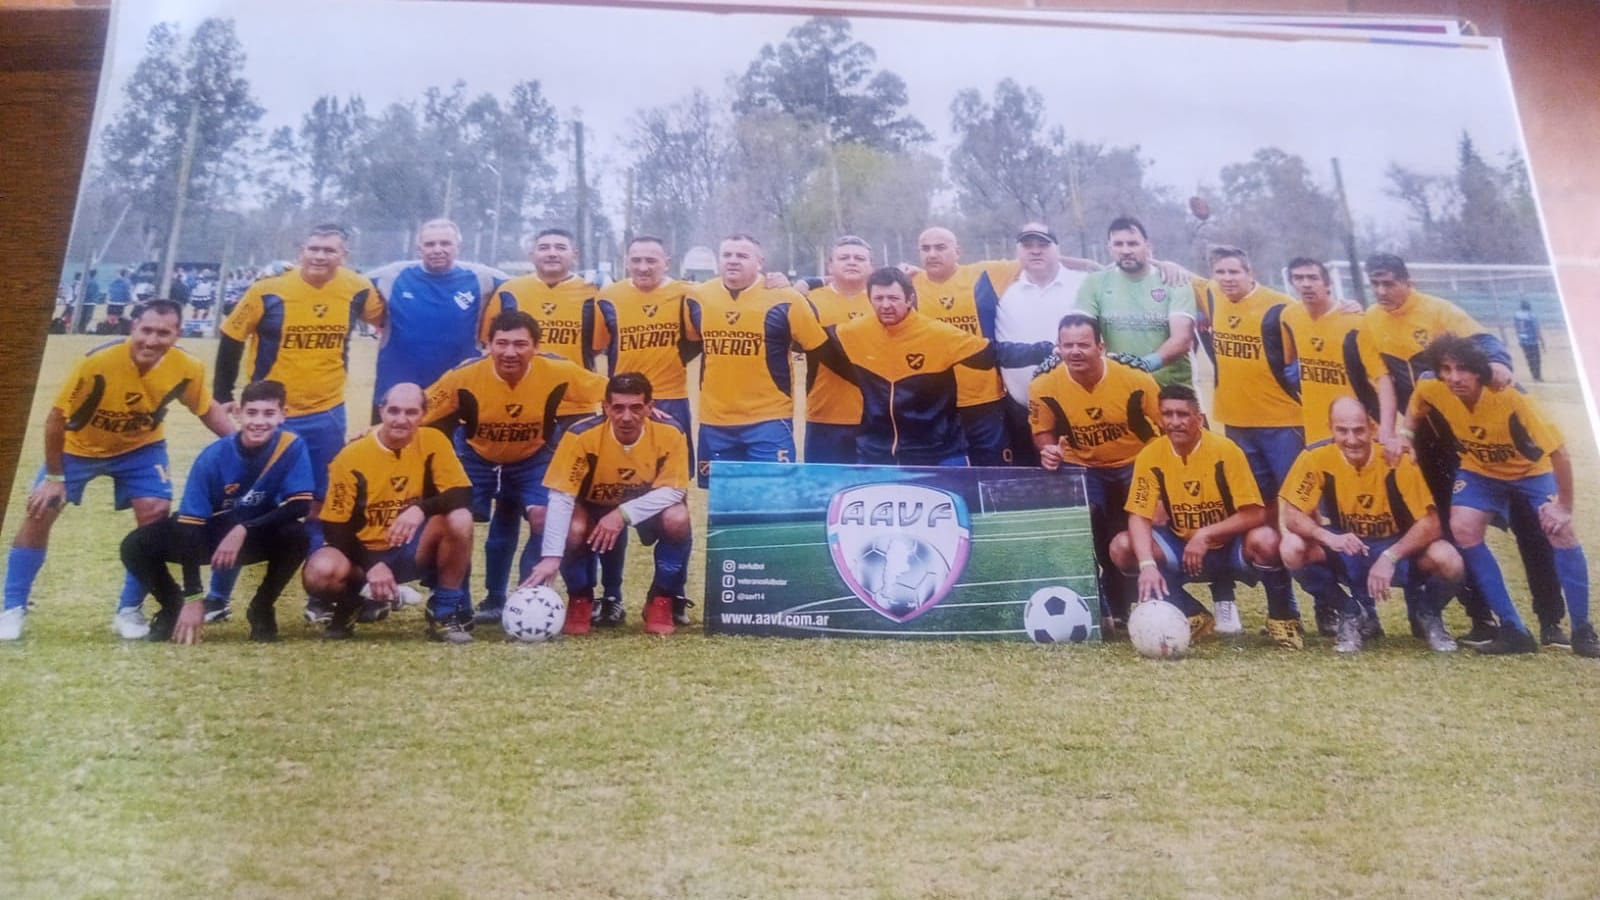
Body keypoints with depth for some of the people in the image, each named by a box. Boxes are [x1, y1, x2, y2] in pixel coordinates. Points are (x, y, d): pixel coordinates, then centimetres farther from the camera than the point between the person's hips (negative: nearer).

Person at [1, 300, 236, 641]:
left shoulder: (188, 368, -26)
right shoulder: (97, 362, -35)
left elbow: (208, 410, -5)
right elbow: (57, 417, -23)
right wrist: (53, 476, -17)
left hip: (141, 447, 2)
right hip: (78, 445, -1)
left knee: (155, 514, -14)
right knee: (40, 512, -7)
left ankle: (130, 611, 3)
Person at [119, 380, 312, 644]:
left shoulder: (292, 447, -22)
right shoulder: (213, 457, -23)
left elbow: (300, 505, -25)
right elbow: (190, 523, -24)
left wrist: (244, 530, -35)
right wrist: (192, 598, -28)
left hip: (259, 534, 0)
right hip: (211, 533, 1)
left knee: (296, 535, -34)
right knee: (135, 546, -21)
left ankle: (262, 609, -7)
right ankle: (174, 608, 8)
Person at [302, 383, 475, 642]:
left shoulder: (433, 441, -8)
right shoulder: (352, 456, -11)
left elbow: (463, 495, -17)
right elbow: (336, 526, -8)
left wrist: (421, 509, -37)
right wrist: (371, 565, -22)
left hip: (415, 551, 1)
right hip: (365, 553, 0)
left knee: (459, 519, -29)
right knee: (320, 572, -32)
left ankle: (446, 611, -10)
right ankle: (350, 604, 7)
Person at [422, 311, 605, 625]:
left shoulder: (558, 371, -28)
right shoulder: (465, 375, -30)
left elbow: (608, 392, -12)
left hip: (533, 458, 0)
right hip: (476, 457, 0)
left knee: (542, 517, -18)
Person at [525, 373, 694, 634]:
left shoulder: (670, 432, -27)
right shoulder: (582, 434, -31)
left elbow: (673, 490, -23)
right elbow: (561, 497, -31)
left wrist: (623, 513, -37)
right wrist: (552, 556, -41)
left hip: (649, 506, 1)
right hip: (594, 505, 0)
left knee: (677, 519, -31)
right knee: (573, 529, -33)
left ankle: (662, 601, -7)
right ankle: (580, 601, -2)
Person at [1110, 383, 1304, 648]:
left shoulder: (1225, 450, -18)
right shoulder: (1151, 456, -11)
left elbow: (1255, 514, -19)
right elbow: (1139, 517, -16)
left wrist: (1206, 534, -30)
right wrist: (1148, 564, -33)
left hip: (1230, 547, -3)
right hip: (1182, 549, 3)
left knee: (1265, 540, -35)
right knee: (1122, 547, -21)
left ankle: (1282, 617, -5)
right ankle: (1194, 616, -3)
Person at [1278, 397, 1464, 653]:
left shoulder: (1397, 458, -22)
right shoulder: (1316, 457, -18)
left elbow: (1430, 523, -21)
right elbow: (1291, 515, -17)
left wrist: (1390, 557, -34)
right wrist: (1328, 537, -37)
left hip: (1397, 547, -1)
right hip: (1346, 549, 1)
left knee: (1448, 561, -31)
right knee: (1292, 548, -28)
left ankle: (1429, 615, 7)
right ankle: (1349, 613, 0)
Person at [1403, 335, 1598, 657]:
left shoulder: (1511, 397, -36)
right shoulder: (1430, 391, -25)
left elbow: (1559, 451, -31)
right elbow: (1413, 414, 3)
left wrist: (1565, 506, -26)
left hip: (1532, 468, -3)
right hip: (1479, 471, 3)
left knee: (1561, 531, -21)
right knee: (1462, 529, -20)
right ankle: (1513, 629, -11)